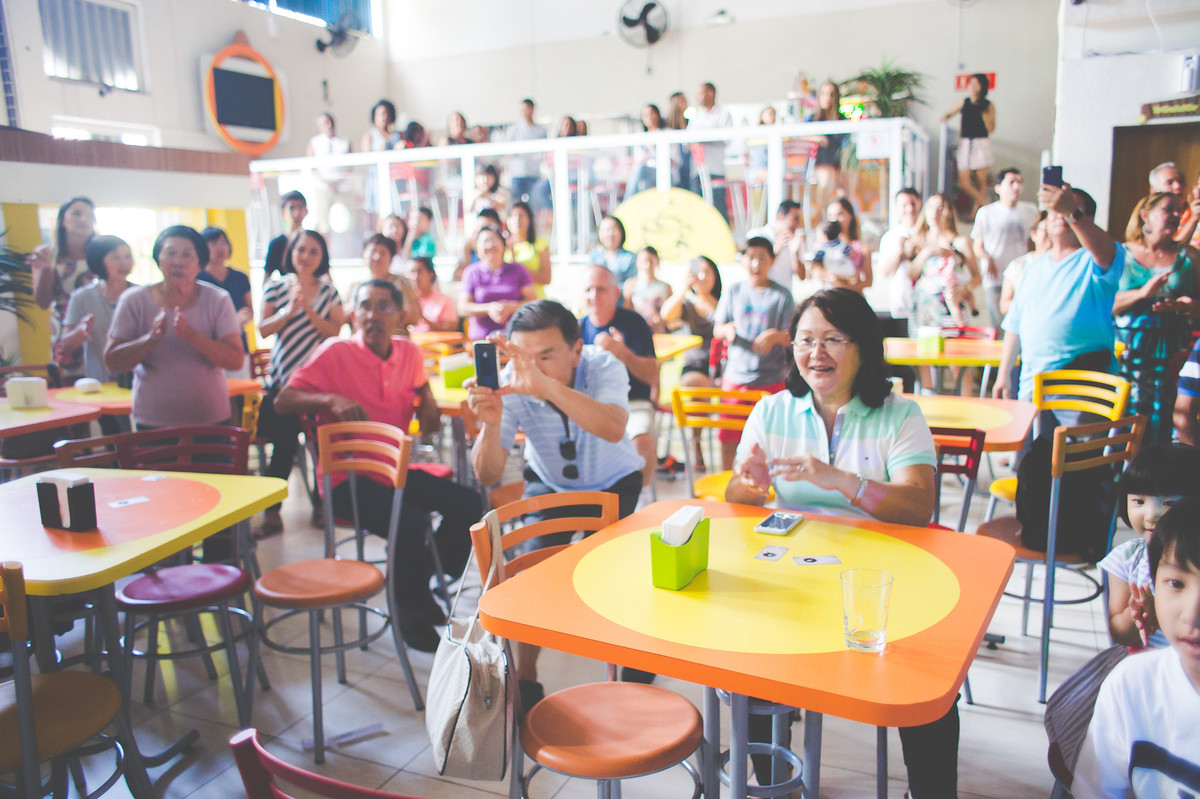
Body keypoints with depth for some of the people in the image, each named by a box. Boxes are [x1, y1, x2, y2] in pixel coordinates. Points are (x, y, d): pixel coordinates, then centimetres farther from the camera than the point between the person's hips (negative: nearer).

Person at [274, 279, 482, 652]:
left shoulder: (409, 353, 4)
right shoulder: (335, 352, -11)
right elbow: (283, 401, -11)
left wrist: (428, 402, 3)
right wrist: (331, 399, -28)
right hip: (347, 477, -6)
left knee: (468, 504, -8)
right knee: (411, 523, -29)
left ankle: (421, 586, 11)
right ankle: (410, 611, -1)